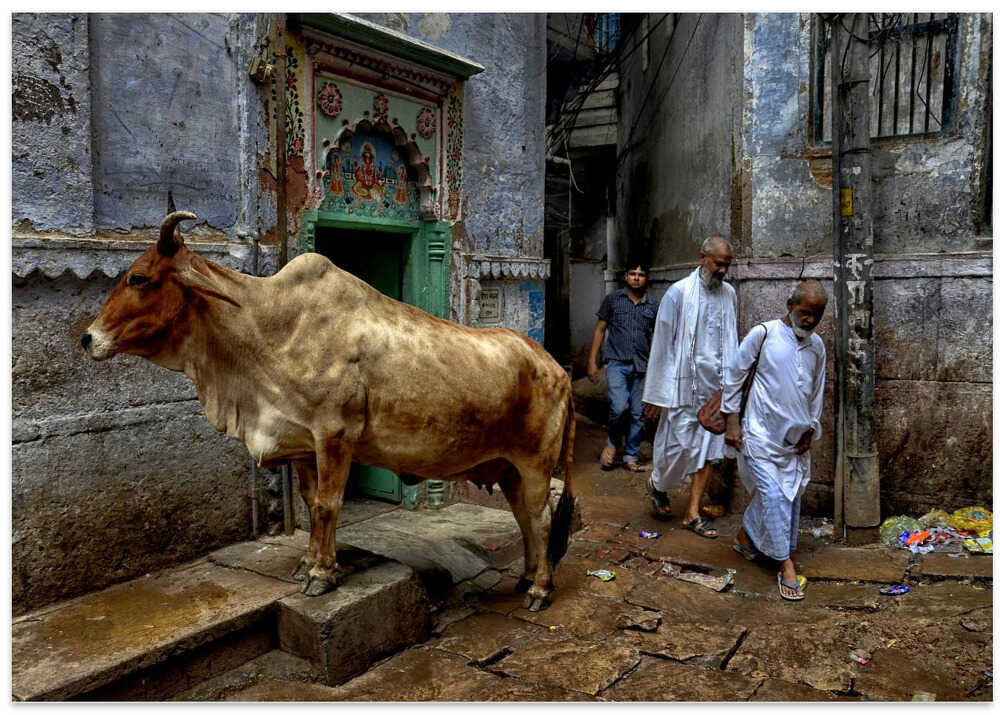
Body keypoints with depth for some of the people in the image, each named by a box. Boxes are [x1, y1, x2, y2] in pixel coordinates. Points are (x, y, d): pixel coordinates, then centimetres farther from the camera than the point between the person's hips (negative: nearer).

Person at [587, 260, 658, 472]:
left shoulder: (653, 305, 8)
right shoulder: (612, 300, 4)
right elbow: (600, 329, 6)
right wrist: (592, 361, 1)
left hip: (642, 367, 3)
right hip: (617, 363, -3)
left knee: (637, 414, 6)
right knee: (619, 407, -18)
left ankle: (630, 457, 20)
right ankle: (612, 443, 9)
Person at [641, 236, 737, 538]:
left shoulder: (728, 293, 7)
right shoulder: (679, 292, -8)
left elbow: (730, 341, 15)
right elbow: (662, 343, -7)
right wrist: (656, 394, -8)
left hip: (716, 386, 5)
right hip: (685, 385, -5)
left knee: (709, 448, 6)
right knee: (679, 444, 1)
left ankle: (693, 513, 17)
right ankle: (657, 483, 32)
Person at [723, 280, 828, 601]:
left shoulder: (817, 345, 6)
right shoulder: (764, 333, -10)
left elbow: (817, 391, 15)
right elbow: (734, 375, -5)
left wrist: (811, 430, 10)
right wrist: (732, 421, -6)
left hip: (795, 438, 6)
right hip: (762, 432, -6)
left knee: (792, 495, 11)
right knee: (773, 496, -8)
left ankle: (745, 538, 31)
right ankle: (786, 566, 3)